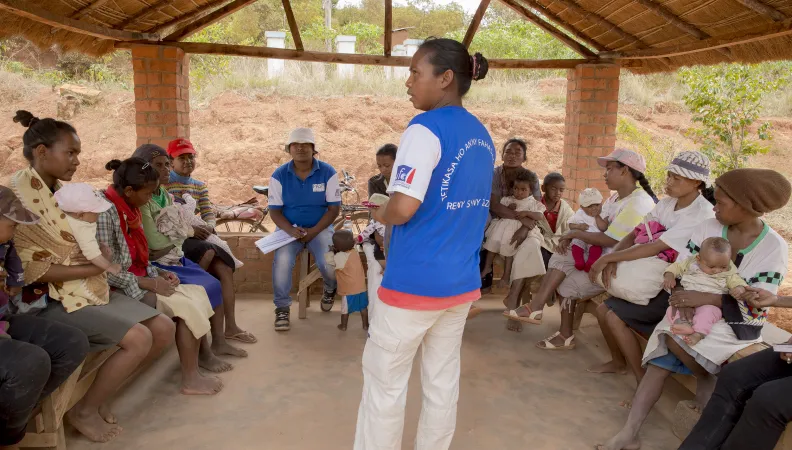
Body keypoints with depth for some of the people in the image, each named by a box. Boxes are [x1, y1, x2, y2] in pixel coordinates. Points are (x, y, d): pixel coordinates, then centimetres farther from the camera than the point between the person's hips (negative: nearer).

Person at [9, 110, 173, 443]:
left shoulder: (63, 190, 10)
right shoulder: (18, 197, -15)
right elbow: (32, 269, -19)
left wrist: (100, 252, -3)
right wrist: (94, 269, -18)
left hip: (90, 288, 8)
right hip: (51, 299, -8)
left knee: (164, 329, -2)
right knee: (138, 338, -24)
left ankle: (101, 393, 13)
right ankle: (85, 411, -1)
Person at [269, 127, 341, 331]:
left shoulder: (328, 172, -6)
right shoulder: (279, 175, -3)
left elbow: (334, 208, -5)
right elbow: (275, 210, -2)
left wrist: (314, 231, -17)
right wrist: (291, 230, -21)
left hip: (320, 228, 0)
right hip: (289, 228, 1)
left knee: (328, 264, -25)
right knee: (282, 261, -29)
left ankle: (330, 290, 15)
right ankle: (282, 308, -7)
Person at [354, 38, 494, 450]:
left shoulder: (426, 128, -15)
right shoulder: (483, 137, 10)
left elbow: (404, 207, -25)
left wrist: (379, 215, -3)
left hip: (414, 281, -7)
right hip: (461, 281, 8)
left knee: (384, 381, 8)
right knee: (443, 380, 16)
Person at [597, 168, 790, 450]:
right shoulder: (709, 228, -2)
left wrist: (704, 298, -29)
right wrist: (685, 302, -21)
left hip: (738, 323, -3)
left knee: (673, 337, -29)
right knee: (659, 363, -18)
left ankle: (706, 384, -2)